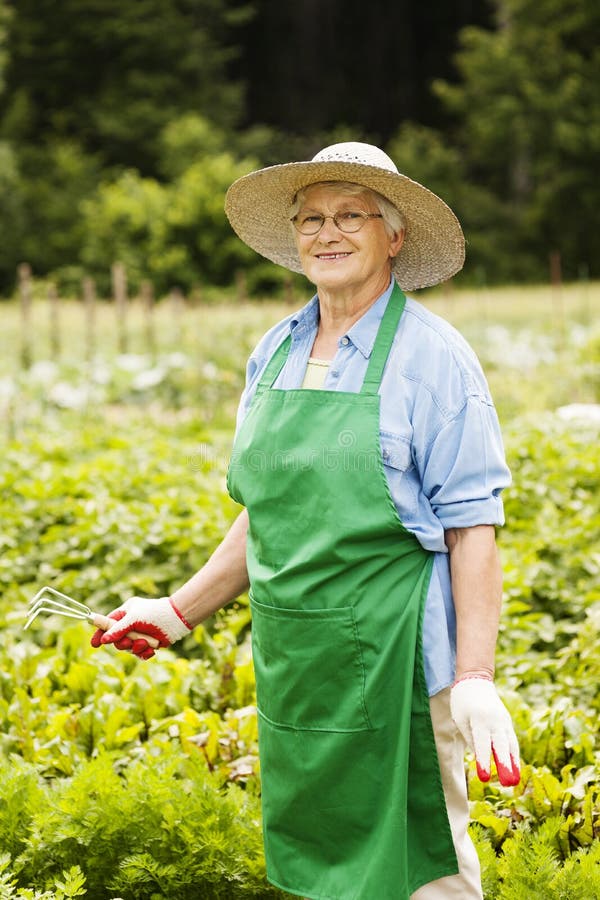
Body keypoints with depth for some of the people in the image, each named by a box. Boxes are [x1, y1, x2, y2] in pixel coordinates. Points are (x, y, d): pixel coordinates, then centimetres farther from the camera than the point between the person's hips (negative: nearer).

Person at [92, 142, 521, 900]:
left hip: (392, 660, -6)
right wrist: (178, 613, 18)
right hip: (291, 658, 6)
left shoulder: (431, 357, -9)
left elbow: (472, 531, -12)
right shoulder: (275, 353, 9)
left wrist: (475, 681, -18)